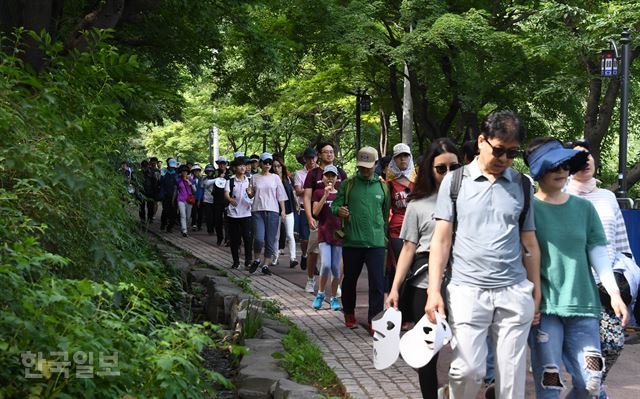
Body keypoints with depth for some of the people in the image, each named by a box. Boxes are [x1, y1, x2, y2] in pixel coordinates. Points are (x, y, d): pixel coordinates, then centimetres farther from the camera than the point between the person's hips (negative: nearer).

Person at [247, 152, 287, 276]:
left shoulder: (275, 178, 8)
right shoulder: (255, 178, 8)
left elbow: (280, 196, 8)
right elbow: (252, 195, 15)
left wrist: (283, 210, 1)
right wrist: (249, 193, -8)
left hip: (272, 211, 1)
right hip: (257, 211, -1)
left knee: (270, 241, 1)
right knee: (259, 239, -15)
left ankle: (265, 265, 11)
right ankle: (256, 260, 10)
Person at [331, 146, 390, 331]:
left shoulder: (382, 187, 9)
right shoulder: (348, 184, 5)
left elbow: (386, 213, 13)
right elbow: (335, 205, 3)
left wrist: (386, 236, 8)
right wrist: (339, 210, -20)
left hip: (376, 242, 0)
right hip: (351, 241, 0)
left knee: (377, 283, -8)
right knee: (350, 280, 13)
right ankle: (349, 314, 33)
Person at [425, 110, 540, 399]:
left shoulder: (522, 185, 10)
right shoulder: (455, 181, 4)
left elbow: (529, 244, 14)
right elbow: (442, 239, 3)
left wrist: (536, 294, 12)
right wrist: (434, 291, -4)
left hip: (515, 292, 2)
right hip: (467, 289, -2)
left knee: (512, 375, 4)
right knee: (468, 370, -8)